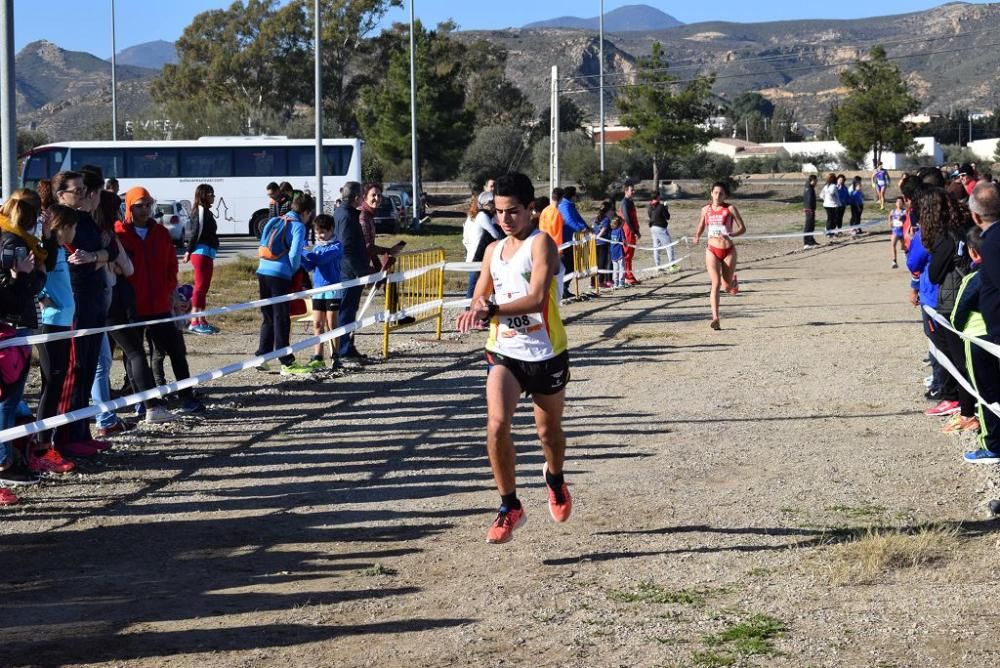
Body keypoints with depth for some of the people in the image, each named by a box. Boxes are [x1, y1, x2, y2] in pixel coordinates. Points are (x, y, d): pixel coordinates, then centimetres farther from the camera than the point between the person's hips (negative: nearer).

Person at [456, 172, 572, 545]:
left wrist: (492, 309, -34)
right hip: (504, 353, 4)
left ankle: (555, 479, 48)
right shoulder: (494, 250, 9)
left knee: (549, 430, 15)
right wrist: (477, 311, -8)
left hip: (545, 353, -4)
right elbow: (480, 298, 17)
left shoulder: (541, 244, -11)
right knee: (497, 425, -18)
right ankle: (510, 507, -6)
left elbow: (537, 299, -24)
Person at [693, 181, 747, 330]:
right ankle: (715, 318, -19)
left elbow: (742, 228, -5)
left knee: (727, 287, 5)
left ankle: (733, 280, 44)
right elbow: (701, 226, 21)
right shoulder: (706, 209, 6)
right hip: (712, 251, 1)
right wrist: (697, 237, 0)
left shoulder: (730, 209, -4)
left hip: (728, 251, -1)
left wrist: (730, 234, -23)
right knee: (716, 284, -14)